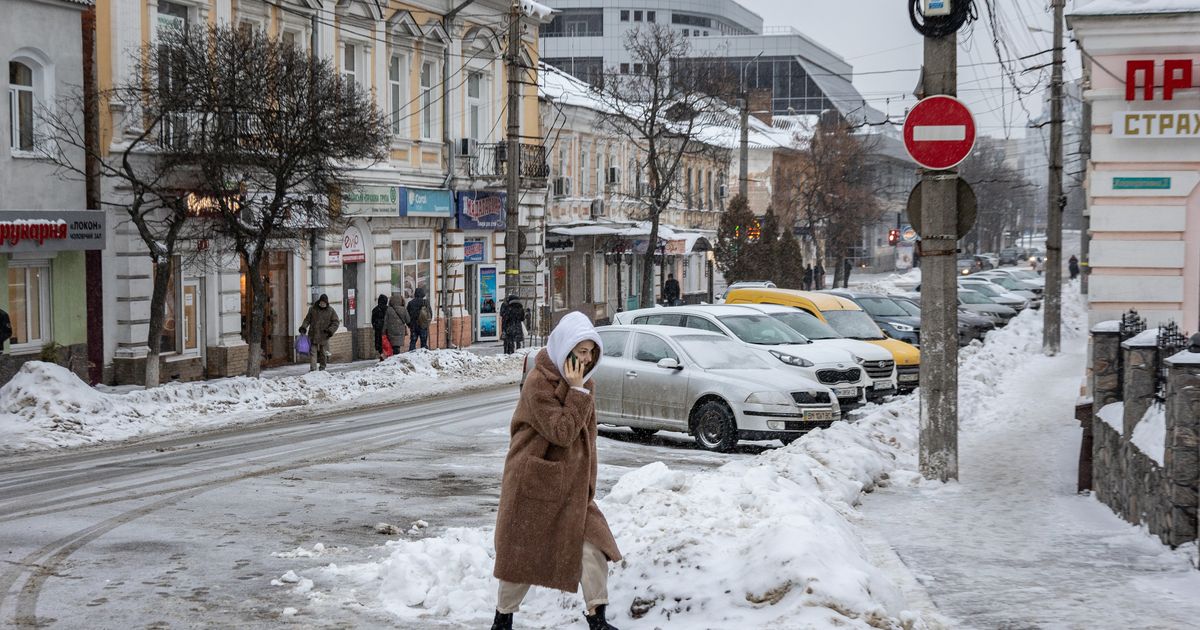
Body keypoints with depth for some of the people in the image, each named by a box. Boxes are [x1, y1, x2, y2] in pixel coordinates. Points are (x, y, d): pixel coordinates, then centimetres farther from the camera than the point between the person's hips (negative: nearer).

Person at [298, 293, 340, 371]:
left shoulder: (331, 311, 0)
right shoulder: (313, 309, 3)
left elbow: (336, 322, 2)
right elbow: (307, 319, 10)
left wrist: (330, 331, -12)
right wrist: (303, 327, -4)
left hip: (324, 336, 0)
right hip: (313, 335, 0)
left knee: (323, 353, 7)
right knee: (312, 352, -6)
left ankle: (322, 368, 22)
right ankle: (312, 369, -8)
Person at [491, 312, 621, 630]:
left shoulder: (583, 383, 4)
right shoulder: (538, 383, -19)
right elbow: (562, 432, -24)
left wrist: (588, 484, 13)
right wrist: (577, 391, -26)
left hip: (571, 485, 6)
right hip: (532, 484, -6)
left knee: (593, 544, -6)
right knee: (522, 554, 6)